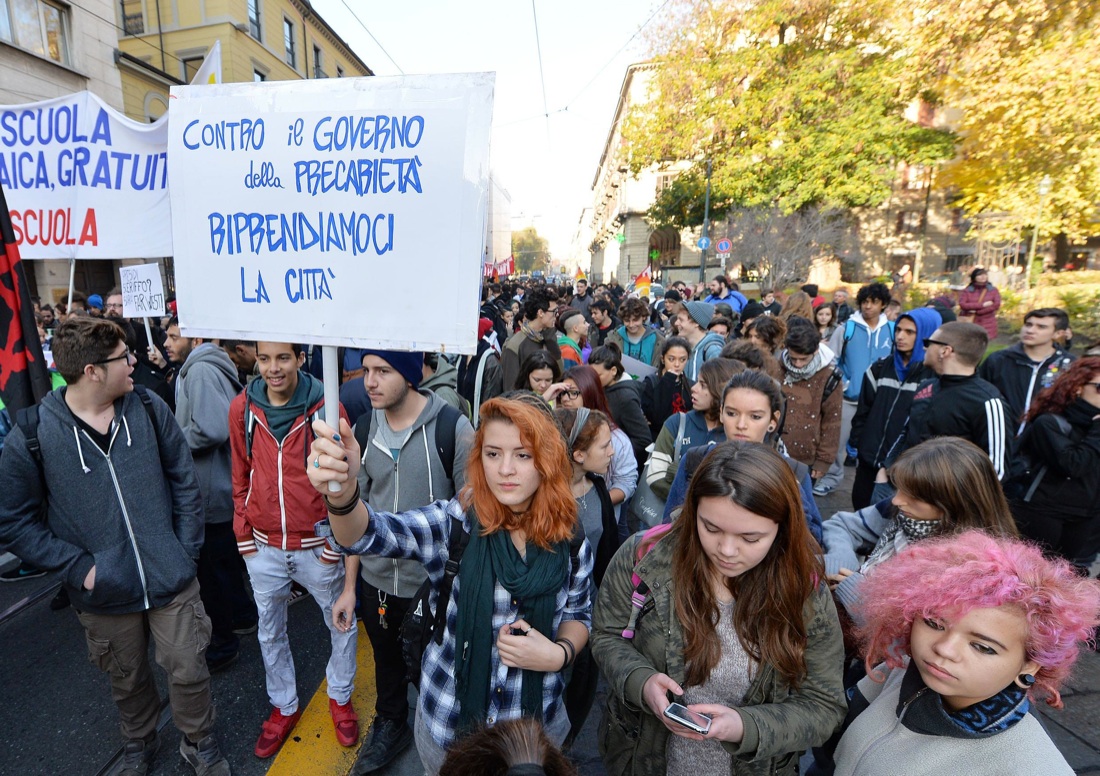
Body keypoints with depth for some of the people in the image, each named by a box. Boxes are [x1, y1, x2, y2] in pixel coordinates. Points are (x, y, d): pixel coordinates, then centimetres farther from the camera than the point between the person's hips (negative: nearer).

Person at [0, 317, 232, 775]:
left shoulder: (149, 409, -9)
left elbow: (184, 480, -1)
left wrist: (187, 549, -3)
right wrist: (78, 567, -12)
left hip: (172, 582, 1)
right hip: (105, 597, 0)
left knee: (188, 672, 11)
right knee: (128, 680, 23)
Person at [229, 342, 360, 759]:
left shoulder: (326, 408, -17)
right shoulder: (242, 407, -6)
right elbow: (241, 477, 5)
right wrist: (244, 534, 5)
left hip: (317, 546, -3)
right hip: (264, 547, 3)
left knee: (342, 622, 16)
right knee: (270, 632, 22)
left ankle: (340, 696, 44)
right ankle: (284, 706, 47)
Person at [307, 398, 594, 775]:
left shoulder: (569, 543, -13)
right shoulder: (455, 523, -19)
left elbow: (579, 615, 3)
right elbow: (369, 534, -35)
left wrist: (560, 652, -18)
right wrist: (342, 492, -56)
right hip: (449, 721, -1)